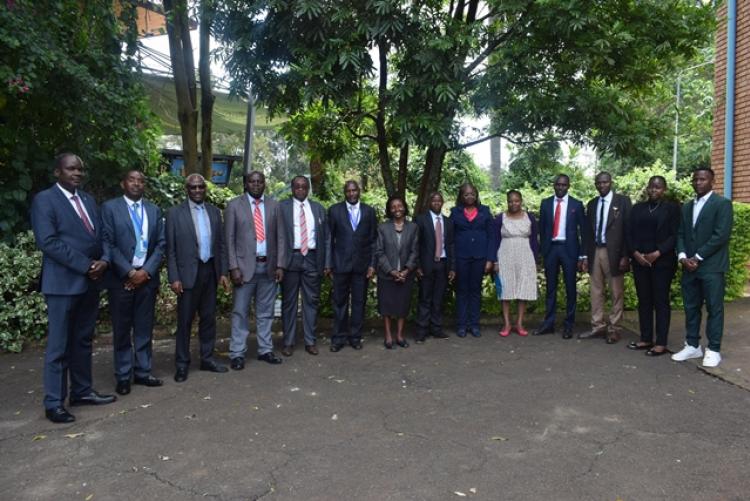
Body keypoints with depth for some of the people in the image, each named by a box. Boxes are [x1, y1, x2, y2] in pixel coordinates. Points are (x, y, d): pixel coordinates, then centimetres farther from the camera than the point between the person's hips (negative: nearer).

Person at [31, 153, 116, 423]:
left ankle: (82, 391, 25)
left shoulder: (88, 199, 14)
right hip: (63, 283, -7)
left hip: (90, 282, 7)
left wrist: (103, 261, -5)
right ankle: (53, 403, 10)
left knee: (83, 341, 15)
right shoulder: (44, 200, -6)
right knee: (59, 346, 1)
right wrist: (85, 265, -17)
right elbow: (48, 242, -16)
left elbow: (101, 236, 14)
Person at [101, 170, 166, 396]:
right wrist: (129, 272, -13)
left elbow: (161, 243, 5)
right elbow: (108, 243, -8)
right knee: (122, 330, 5)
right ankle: (123, 376, 15)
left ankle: (142, 372, 19)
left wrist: (146, 271, -8)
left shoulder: (154, 210, 10)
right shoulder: (109, 207, -1)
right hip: (121, 277, -3)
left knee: (145, 328, 9)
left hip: (148, 276, 3)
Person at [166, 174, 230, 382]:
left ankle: (207, 358, 24)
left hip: (210, 271, 4)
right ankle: (182, 364, 15)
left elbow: (221, 244, 10)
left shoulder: (214, 212, 9)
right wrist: (174, 278, -10)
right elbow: (170, 249, -5)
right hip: (188, 273, -4)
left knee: (209, 317, 11)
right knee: (185, 320, 4)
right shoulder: (175, 213, -3)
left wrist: (223, 272, 5)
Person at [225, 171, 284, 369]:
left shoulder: (273, 205, 7)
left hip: (269, 266, 3)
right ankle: (237, 354, 11)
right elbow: (229, 238, -3)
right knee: (240, 312, 2)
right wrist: (233, 267, -10)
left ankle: (265, 350, 21)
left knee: (265, 312, 11)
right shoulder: (234, 205, 0)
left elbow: (279, 237, 7)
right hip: (245, 266, -3)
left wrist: (279, 265, 1)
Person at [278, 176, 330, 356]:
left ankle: (310, 341, 17)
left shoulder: (318, 208, 10)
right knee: (289, 302, 5)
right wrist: (279, 262, -11)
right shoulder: (282, 207, 3)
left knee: (311, 301, 7)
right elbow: (278, 235, -2)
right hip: (290, 258, -2)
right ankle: (288, 342, 16)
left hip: (312, 259, 2)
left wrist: (327, 262, 2)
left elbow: (326, 237, 10)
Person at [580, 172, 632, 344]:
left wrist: (625, 255, -11)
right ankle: (598, 326, 17)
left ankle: (613, 329, 10)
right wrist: (586, 255, 9)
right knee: (596, 292, 9)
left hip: (614, 252, -4)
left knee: (617, 293, 2)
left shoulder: (623, 201, -1)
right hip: (595, 252, 5)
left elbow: (628, 229, -5)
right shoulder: (592, 204, 13)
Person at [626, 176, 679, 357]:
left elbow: (675, 235, -5)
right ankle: (646, 339, 15)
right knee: (644, 301, 7)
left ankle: (661, 343, 5)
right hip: (640, 261, 4)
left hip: (662, 262, -4)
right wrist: (635, 253, -7)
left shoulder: (672, 208, 1)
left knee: (661, 301, 0)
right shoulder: (637, 208, 12)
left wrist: (657, 254, -15)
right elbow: (630, 234, 9)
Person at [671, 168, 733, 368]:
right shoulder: (686, 207, 16)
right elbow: (680, 234, 12)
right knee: (691, 308, 9)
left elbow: (721, 235, -13)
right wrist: (682, 256, -5)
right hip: (689, 266, 6)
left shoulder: (722, 204, -4)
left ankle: (713, 350, 9)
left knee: (714, 308, 1)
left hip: (712, 266, -6)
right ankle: (692, 346, 18)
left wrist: (697, 257, -13)